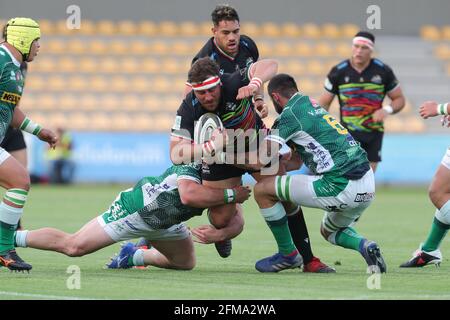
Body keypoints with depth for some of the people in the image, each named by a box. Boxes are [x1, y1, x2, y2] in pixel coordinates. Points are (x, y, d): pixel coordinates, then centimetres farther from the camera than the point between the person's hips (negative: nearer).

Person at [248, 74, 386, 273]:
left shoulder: (290, 113, -4)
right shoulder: (313, 106, 22)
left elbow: (261, 161, -11)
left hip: (340, 187, -9)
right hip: (368, 188, 9)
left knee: (263, 189, 2)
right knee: (329, 231, 35)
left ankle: (288, 254, 13)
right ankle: (365, 246, 5)